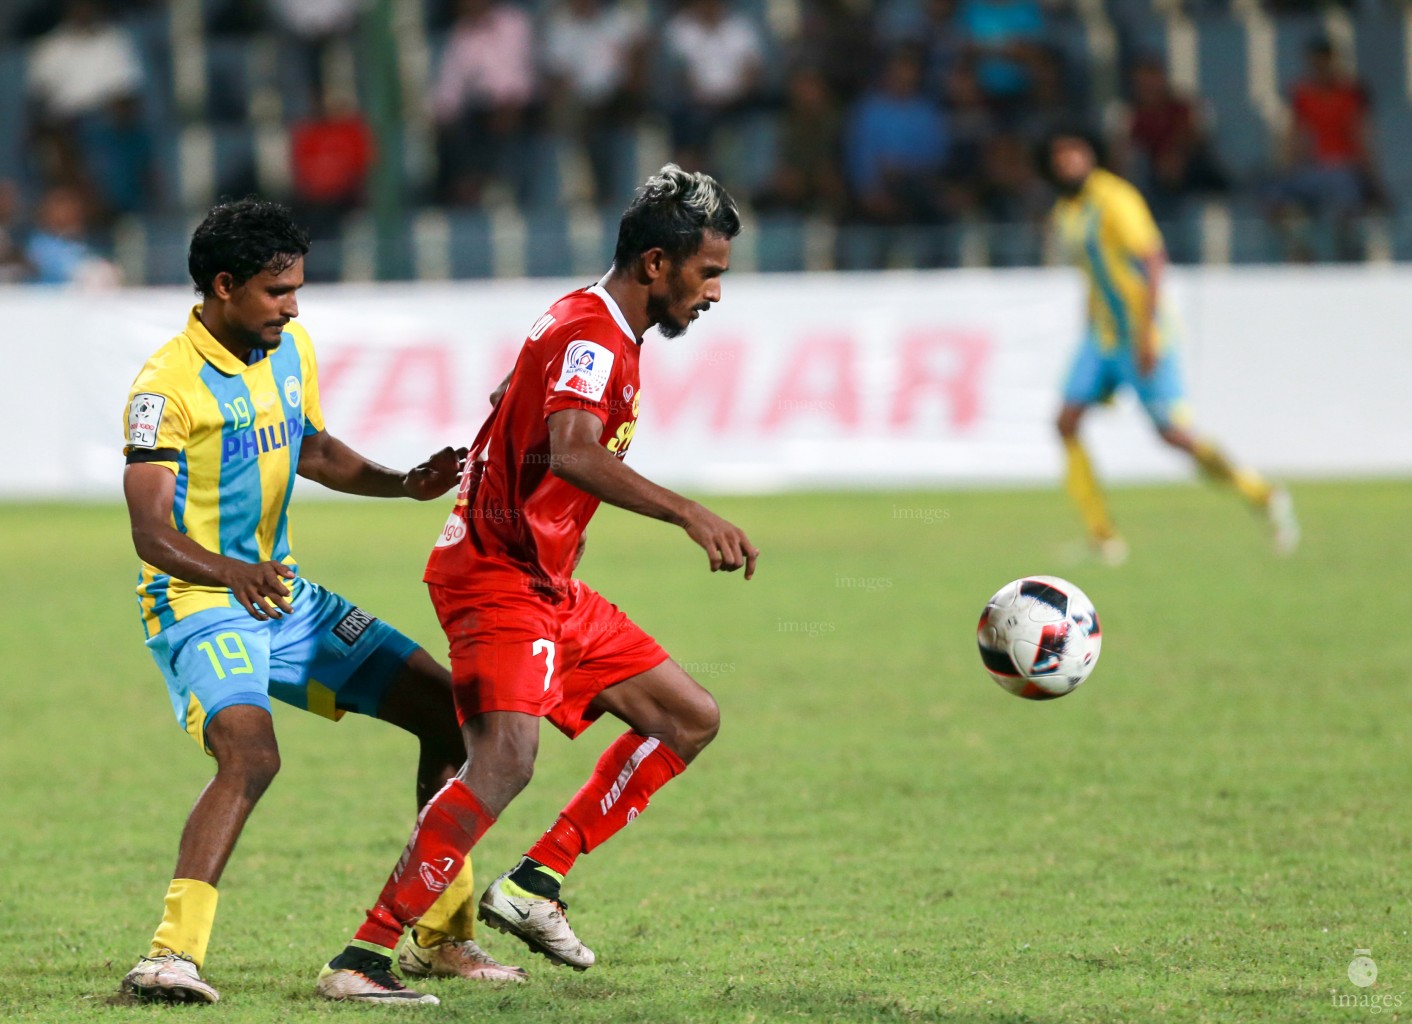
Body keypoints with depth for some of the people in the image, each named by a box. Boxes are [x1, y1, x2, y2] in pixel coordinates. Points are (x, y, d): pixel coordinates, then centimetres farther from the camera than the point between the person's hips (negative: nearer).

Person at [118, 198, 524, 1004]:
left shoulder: (290, 350, 6)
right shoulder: (168, 385, -18)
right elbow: (151, 530, -25)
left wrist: (406, 484, 9)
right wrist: (233, 573, -44)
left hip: (283, 598, 8)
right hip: (199, 604, -8)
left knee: (449, 710, 7)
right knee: (251, 755, -34)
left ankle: (440, 936, 16)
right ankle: (172, 955, -36)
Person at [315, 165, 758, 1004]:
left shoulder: (596, 330, 15)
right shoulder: (590, 335, -18)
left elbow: (506, 403, 31)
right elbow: (572, 453, -36)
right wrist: (689, 515, -42)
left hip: (547, 587, 11)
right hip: (499, 579, -11)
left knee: (691, 718, 11)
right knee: (507, 759, -26)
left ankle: (535, 885, 7)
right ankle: (361, 960, -27)